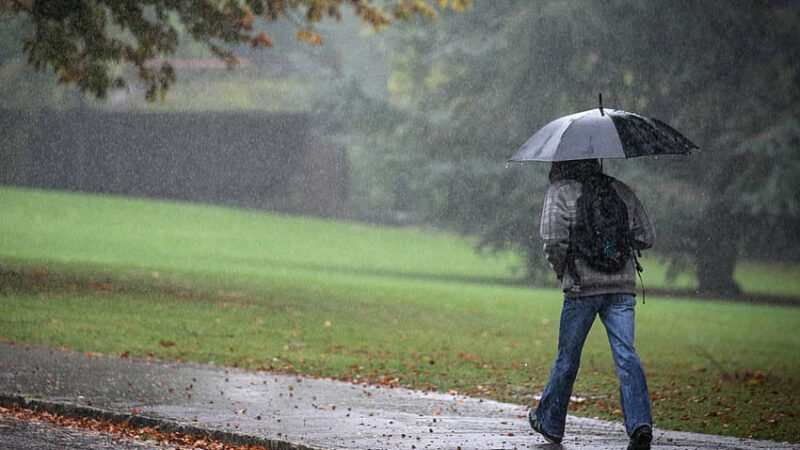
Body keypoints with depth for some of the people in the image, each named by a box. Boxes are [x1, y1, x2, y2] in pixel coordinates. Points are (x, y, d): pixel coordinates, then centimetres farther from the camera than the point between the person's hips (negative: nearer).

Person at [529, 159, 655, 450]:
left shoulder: (560, 192, 0)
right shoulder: (622, 191, 13)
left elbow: (554, 240, -12)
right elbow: (646, 237, 13)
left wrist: (560, 270, 5)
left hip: (582, 286, -3)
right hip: (623, 285, 3)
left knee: (567, 357, 11)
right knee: (626, 355, -4)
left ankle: (549, 423, 26)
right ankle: (640, 424, -21)